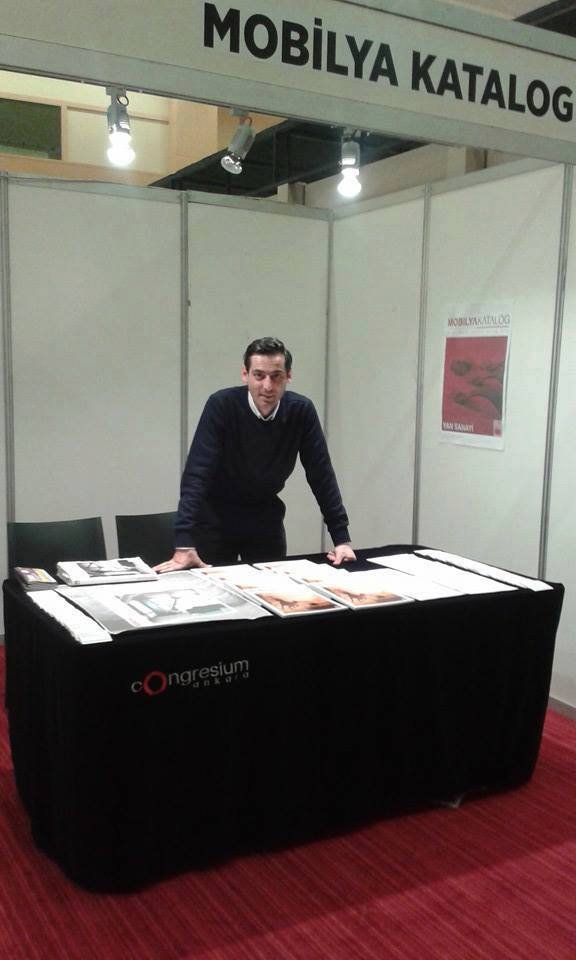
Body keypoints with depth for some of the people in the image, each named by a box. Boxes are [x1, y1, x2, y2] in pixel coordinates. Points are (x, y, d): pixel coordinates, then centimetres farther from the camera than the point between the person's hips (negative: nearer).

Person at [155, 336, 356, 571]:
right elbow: (196, 474, -30)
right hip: (216, 515, -3)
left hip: (266, 516, 3)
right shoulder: (221, 405, -23)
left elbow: (322, 476, -12)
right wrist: (184, 546, -40)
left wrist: (342, 538, -19)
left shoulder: (301, 411, -15)